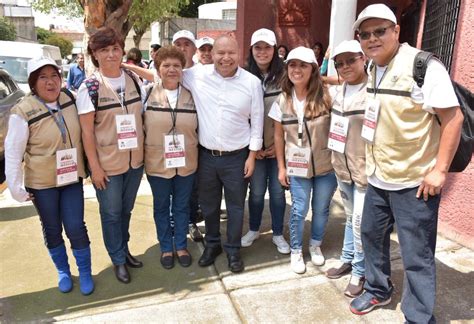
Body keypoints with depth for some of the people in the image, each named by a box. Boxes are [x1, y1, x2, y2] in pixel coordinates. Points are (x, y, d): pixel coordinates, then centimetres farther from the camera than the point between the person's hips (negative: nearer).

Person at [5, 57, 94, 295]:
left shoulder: (70, 100, -6)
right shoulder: (23, 112, -16)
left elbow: (81, 134, 9)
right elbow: (12, 153, -10)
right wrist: (16, 187, -9)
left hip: (72, 177, 2)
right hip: (41, 182, -2)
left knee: (75, 227, 3)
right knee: (52, 230, 14)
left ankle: (85, 273, 24)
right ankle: (63, 271, 35)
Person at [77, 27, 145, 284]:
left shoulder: (133, 80, 1)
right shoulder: (89, 88, -12)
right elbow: (87, 131, -11)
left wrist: (144, 152, 7)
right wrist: (94, 166, -12)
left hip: (135, 160, 4)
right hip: (107, 164, -4)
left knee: (126, 209, 19)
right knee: (112, 213, 11)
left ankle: (124, 249, 40)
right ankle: (118, 259, 30)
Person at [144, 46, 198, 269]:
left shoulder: (191, 95, 0)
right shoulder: (148, 93, -6)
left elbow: (198, 128, 9)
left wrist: (191, 150, 8)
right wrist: (143, 154, 2)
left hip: (186, 163, 2)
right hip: (157, 163, -1)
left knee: (182, 206, 15)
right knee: (161, 207, 14)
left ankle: (181, 246, 34)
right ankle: (166, 248, 33)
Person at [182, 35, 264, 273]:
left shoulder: (252, 82, -8)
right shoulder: (197, 75, -7)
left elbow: (257, 121, -3)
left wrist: (252, 155, -3)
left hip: (237, 156, -1)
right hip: (206, 155, 2)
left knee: (235, 206, 12)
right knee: (208, 204, 17)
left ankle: (233, 249, 33)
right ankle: (212, 243, 40)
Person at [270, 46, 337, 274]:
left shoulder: (325, 96, -9)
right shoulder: (282, 101, -2)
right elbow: (279, 136, 3)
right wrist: (281, 167, 3)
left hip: (326, 164, 0)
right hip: (297, 165, 1)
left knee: (321, 208, 12)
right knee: (299, 210, 5)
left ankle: (316, 245, 37)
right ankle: (296, 251, 26)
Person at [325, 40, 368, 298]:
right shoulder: (338, 93, 9)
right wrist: (335, 160, 13)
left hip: (365, 169, -7)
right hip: (342, 167, 7)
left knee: (360, 222, 1)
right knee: (350, 217, 20)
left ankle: (360, 272, 18)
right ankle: (347, 260, 34)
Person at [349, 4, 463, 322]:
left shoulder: (423, 65, -16)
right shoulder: (372, 70, 6)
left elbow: (453, 118, -17)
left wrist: (439, 170, -19)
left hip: (415, 182, -7)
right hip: (378, 178, 8)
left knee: (417, 257, 3)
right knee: (372, 234, 21)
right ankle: (378, 290, 44)